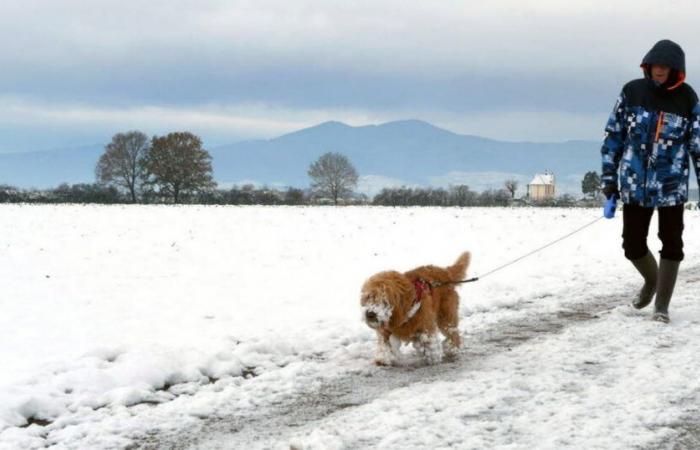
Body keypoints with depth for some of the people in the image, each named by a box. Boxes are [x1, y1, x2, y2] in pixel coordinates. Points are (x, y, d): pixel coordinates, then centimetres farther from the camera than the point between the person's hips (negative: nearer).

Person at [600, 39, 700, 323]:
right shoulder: (632, 92, -1)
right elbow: (614, 135, 4)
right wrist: (609, 179, 2)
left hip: (671, 186, -1)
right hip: (634, 185, 1)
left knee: (671, 245, 2)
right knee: (633, 245, 7)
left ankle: (662, 306, 13)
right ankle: (651, 281, 38)